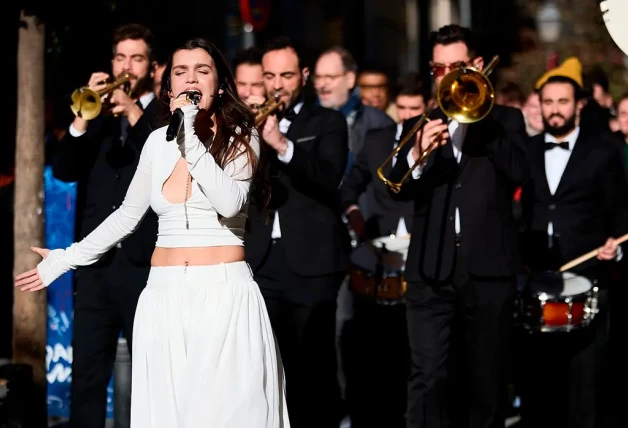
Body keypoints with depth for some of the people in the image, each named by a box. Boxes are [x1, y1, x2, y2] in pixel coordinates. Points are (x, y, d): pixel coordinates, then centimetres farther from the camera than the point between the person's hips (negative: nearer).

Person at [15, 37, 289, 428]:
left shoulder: (240, 136, -3)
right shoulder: (158, 140, 8)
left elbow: (229, 203, -21)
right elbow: (128, 214, 19)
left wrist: (191, 136, -20)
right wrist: (68, 258, 20)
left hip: (224, 293, -4)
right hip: (165, 296, 4)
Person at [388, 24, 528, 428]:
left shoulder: (504, 119, 10)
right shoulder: (419, 125, 14)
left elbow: (518, 170, -9)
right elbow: (398, 189, 1)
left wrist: (473, 117, -10)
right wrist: (417, 154, -19)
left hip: (488, 267, 0)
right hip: (431, 270, 1)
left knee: (486, 379, 6)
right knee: (429, 376, -11)